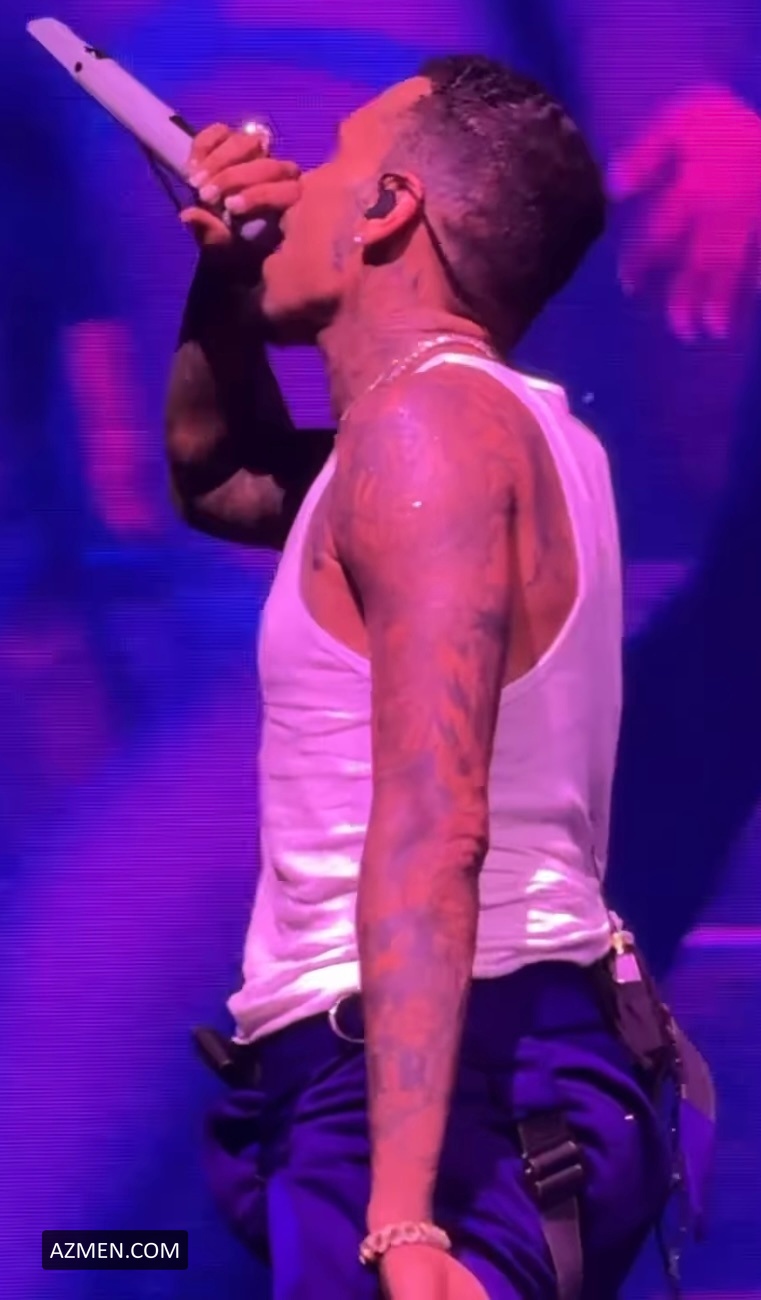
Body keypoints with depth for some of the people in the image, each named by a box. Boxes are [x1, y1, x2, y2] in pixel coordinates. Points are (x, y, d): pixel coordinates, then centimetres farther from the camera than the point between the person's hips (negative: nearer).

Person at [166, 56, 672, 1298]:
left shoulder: (433, 420, -13)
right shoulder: (497, 427, 18)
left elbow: (430, 834, -23)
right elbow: (218, 479, 38)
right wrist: (226, 280, 17)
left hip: (442, 1099, -10)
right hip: (515, 1084, 10)